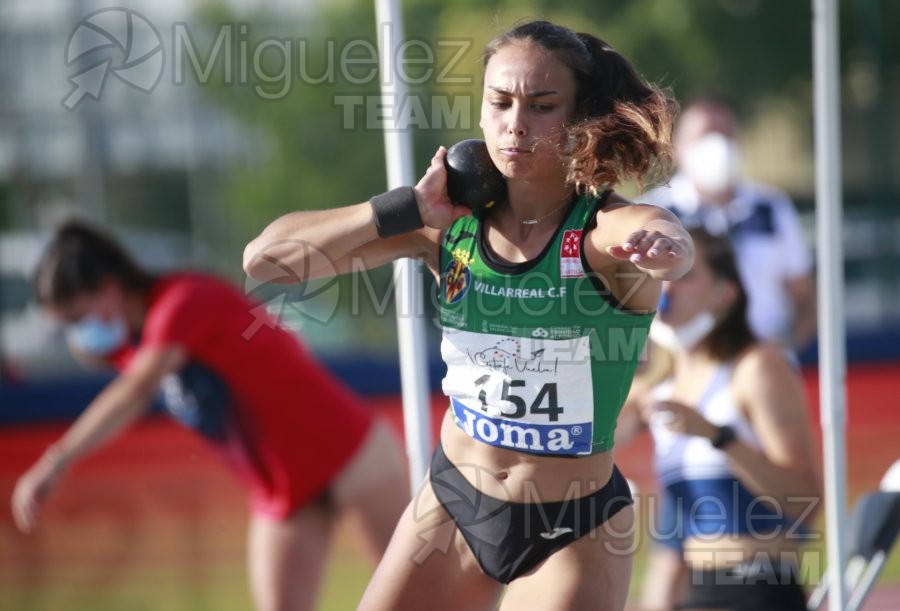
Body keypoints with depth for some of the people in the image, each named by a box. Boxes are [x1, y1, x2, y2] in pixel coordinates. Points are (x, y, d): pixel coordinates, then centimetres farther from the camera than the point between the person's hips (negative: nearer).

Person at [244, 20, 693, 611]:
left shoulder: (609, 229, -19)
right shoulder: (449, 224, -8)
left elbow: (671, 245, -44)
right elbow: (265, 258, -10)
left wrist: (662, 246, -67)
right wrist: (409, 209, -19)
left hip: (575, 529, -3)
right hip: (453, 502, 3)